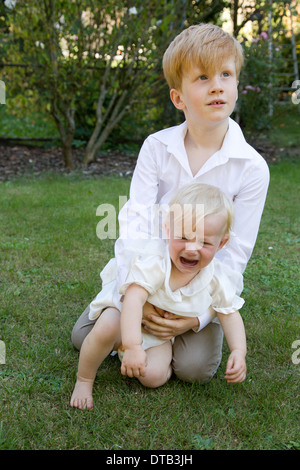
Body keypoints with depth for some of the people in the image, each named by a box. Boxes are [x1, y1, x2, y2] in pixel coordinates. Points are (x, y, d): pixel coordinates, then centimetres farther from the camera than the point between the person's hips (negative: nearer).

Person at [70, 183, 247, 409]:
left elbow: (230, 313, -6)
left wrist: (239, 352, -20)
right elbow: (134, 299, -44)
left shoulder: (216, 278, -19)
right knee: (106, 328, -36)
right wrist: (132, 346, -54)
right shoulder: (154, 261, -34)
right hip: (125, 311, -3)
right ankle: (84, 380, -8)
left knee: (153, 377, -20)